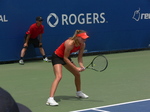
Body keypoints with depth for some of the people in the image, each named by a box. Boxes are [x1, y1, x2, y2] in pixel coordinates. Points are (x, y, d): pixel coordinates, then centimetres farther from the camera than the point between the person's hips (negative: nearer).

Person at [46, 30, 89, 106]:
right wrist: (76, 68, -28)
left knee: (77, 74, 14)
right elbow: (65, 58, -27)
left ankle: (79, 92, 41)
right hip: (57, 57, -8)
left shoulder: (82, 45, -12)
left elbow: (79, 57, -4)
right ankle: (50, 99, -35)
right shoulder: (70, 43, -34)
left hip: (66, 57, 8)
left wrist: (81, 66, -24)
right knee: (59, 76, -27)